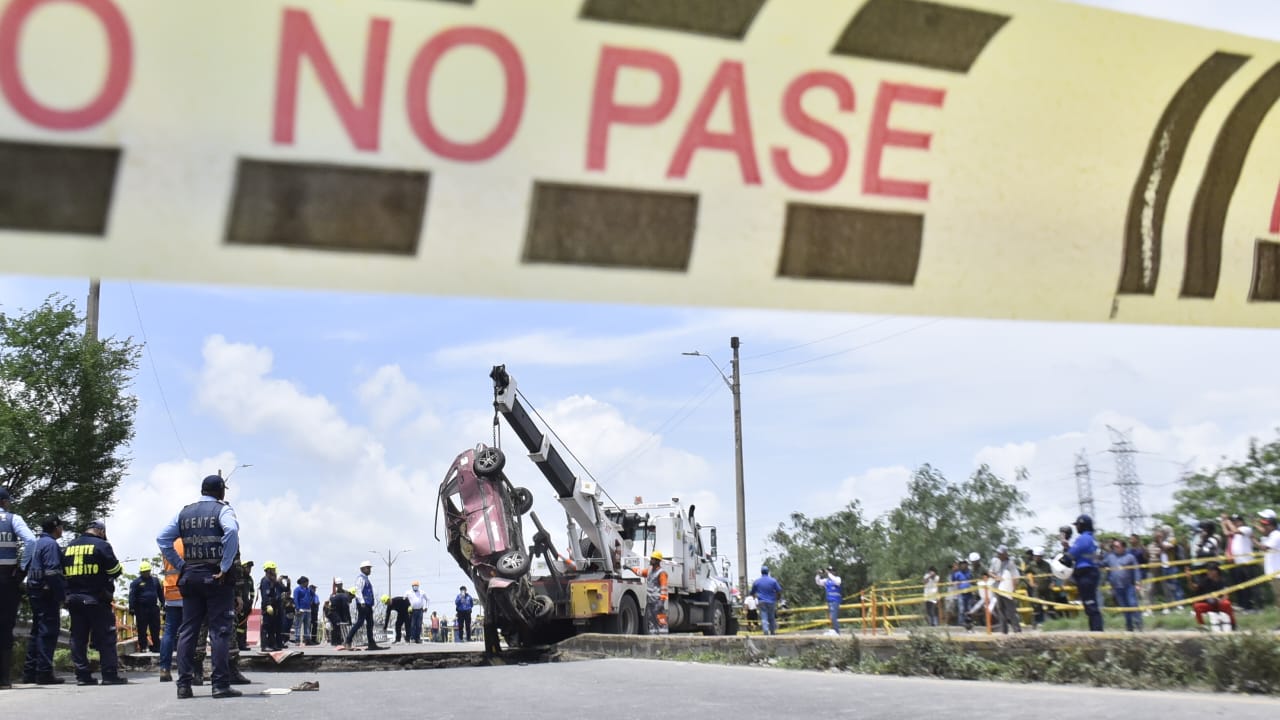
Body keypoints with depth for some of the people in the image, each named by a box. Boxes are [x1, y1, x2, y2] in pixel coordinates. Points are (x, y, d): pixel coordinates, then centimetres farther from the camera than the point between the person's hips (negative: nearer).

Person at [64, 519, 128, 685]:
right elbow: (115, 571, -8)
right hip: (96, 599, -5)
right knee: (106, 637, -1)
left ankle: (82, 675, 7)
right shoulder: (101, 545, -7)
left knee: (78, 637, 9)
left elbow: (64, 573, 15)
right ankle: (110, 674, -4)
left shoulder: (69, 547, 11)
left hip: (73, 597, 6)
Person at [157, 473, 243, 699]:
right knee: (220, 630, -3)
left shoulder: (184, 513, 13)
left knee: (187, 630, 9)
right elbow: (231, 531, -23)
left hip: (190, 577, 5)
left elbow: (162, 538, 8)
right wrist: (225, 566, -17)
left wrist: (180, 565, 8)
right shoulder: (222, 509, -3)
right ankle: (221, 685, -7)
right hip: (216, 577, -5)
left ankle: (184, 685, 7)